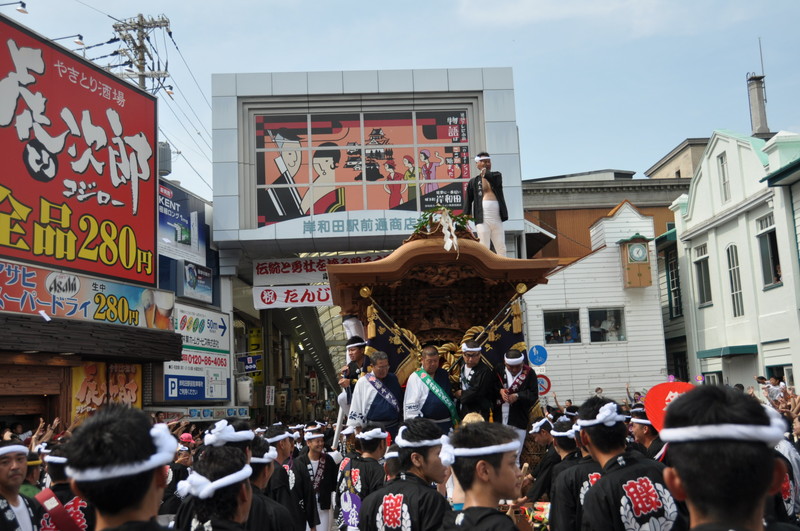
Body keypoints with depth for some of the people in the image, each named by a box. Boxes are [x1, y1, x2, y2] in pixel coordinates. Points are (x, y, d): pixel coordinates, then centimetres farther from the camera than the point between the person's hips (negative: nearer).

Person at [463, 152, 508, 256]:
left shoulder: (497, 175, 17)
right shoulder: (473, 182, 10)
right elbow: (468, 200, 3)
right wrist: (466, 217, -6)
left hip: (497, 219, 3)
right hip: (482, 220, -3)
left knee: (501, 249, 3)